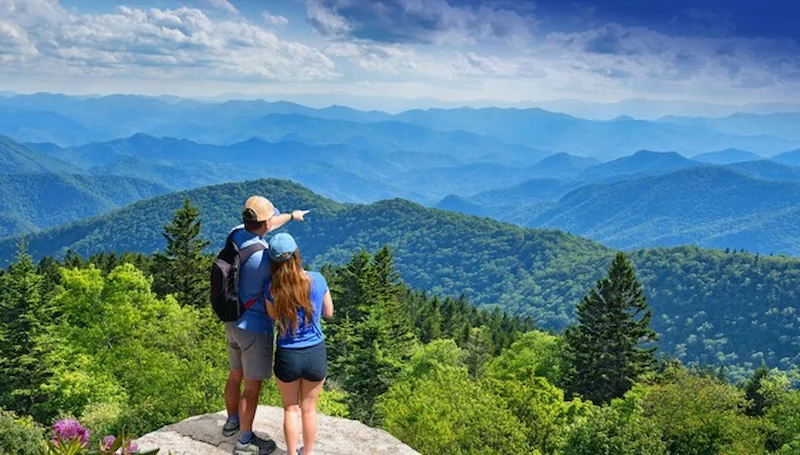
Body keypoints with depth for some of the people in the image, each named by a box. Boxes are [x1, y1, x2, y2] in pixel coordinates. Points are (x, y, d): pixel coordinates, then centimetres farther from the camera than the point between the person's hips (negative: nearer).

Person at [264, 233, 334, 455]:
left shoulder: (272, 289, -15)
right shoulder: (317, 280, -14)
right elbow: (328, 312, 1)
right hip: (316, 355, 1)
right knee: (309, 409, 20)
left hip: (287, 357, -1)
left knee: (290, 409, 21)